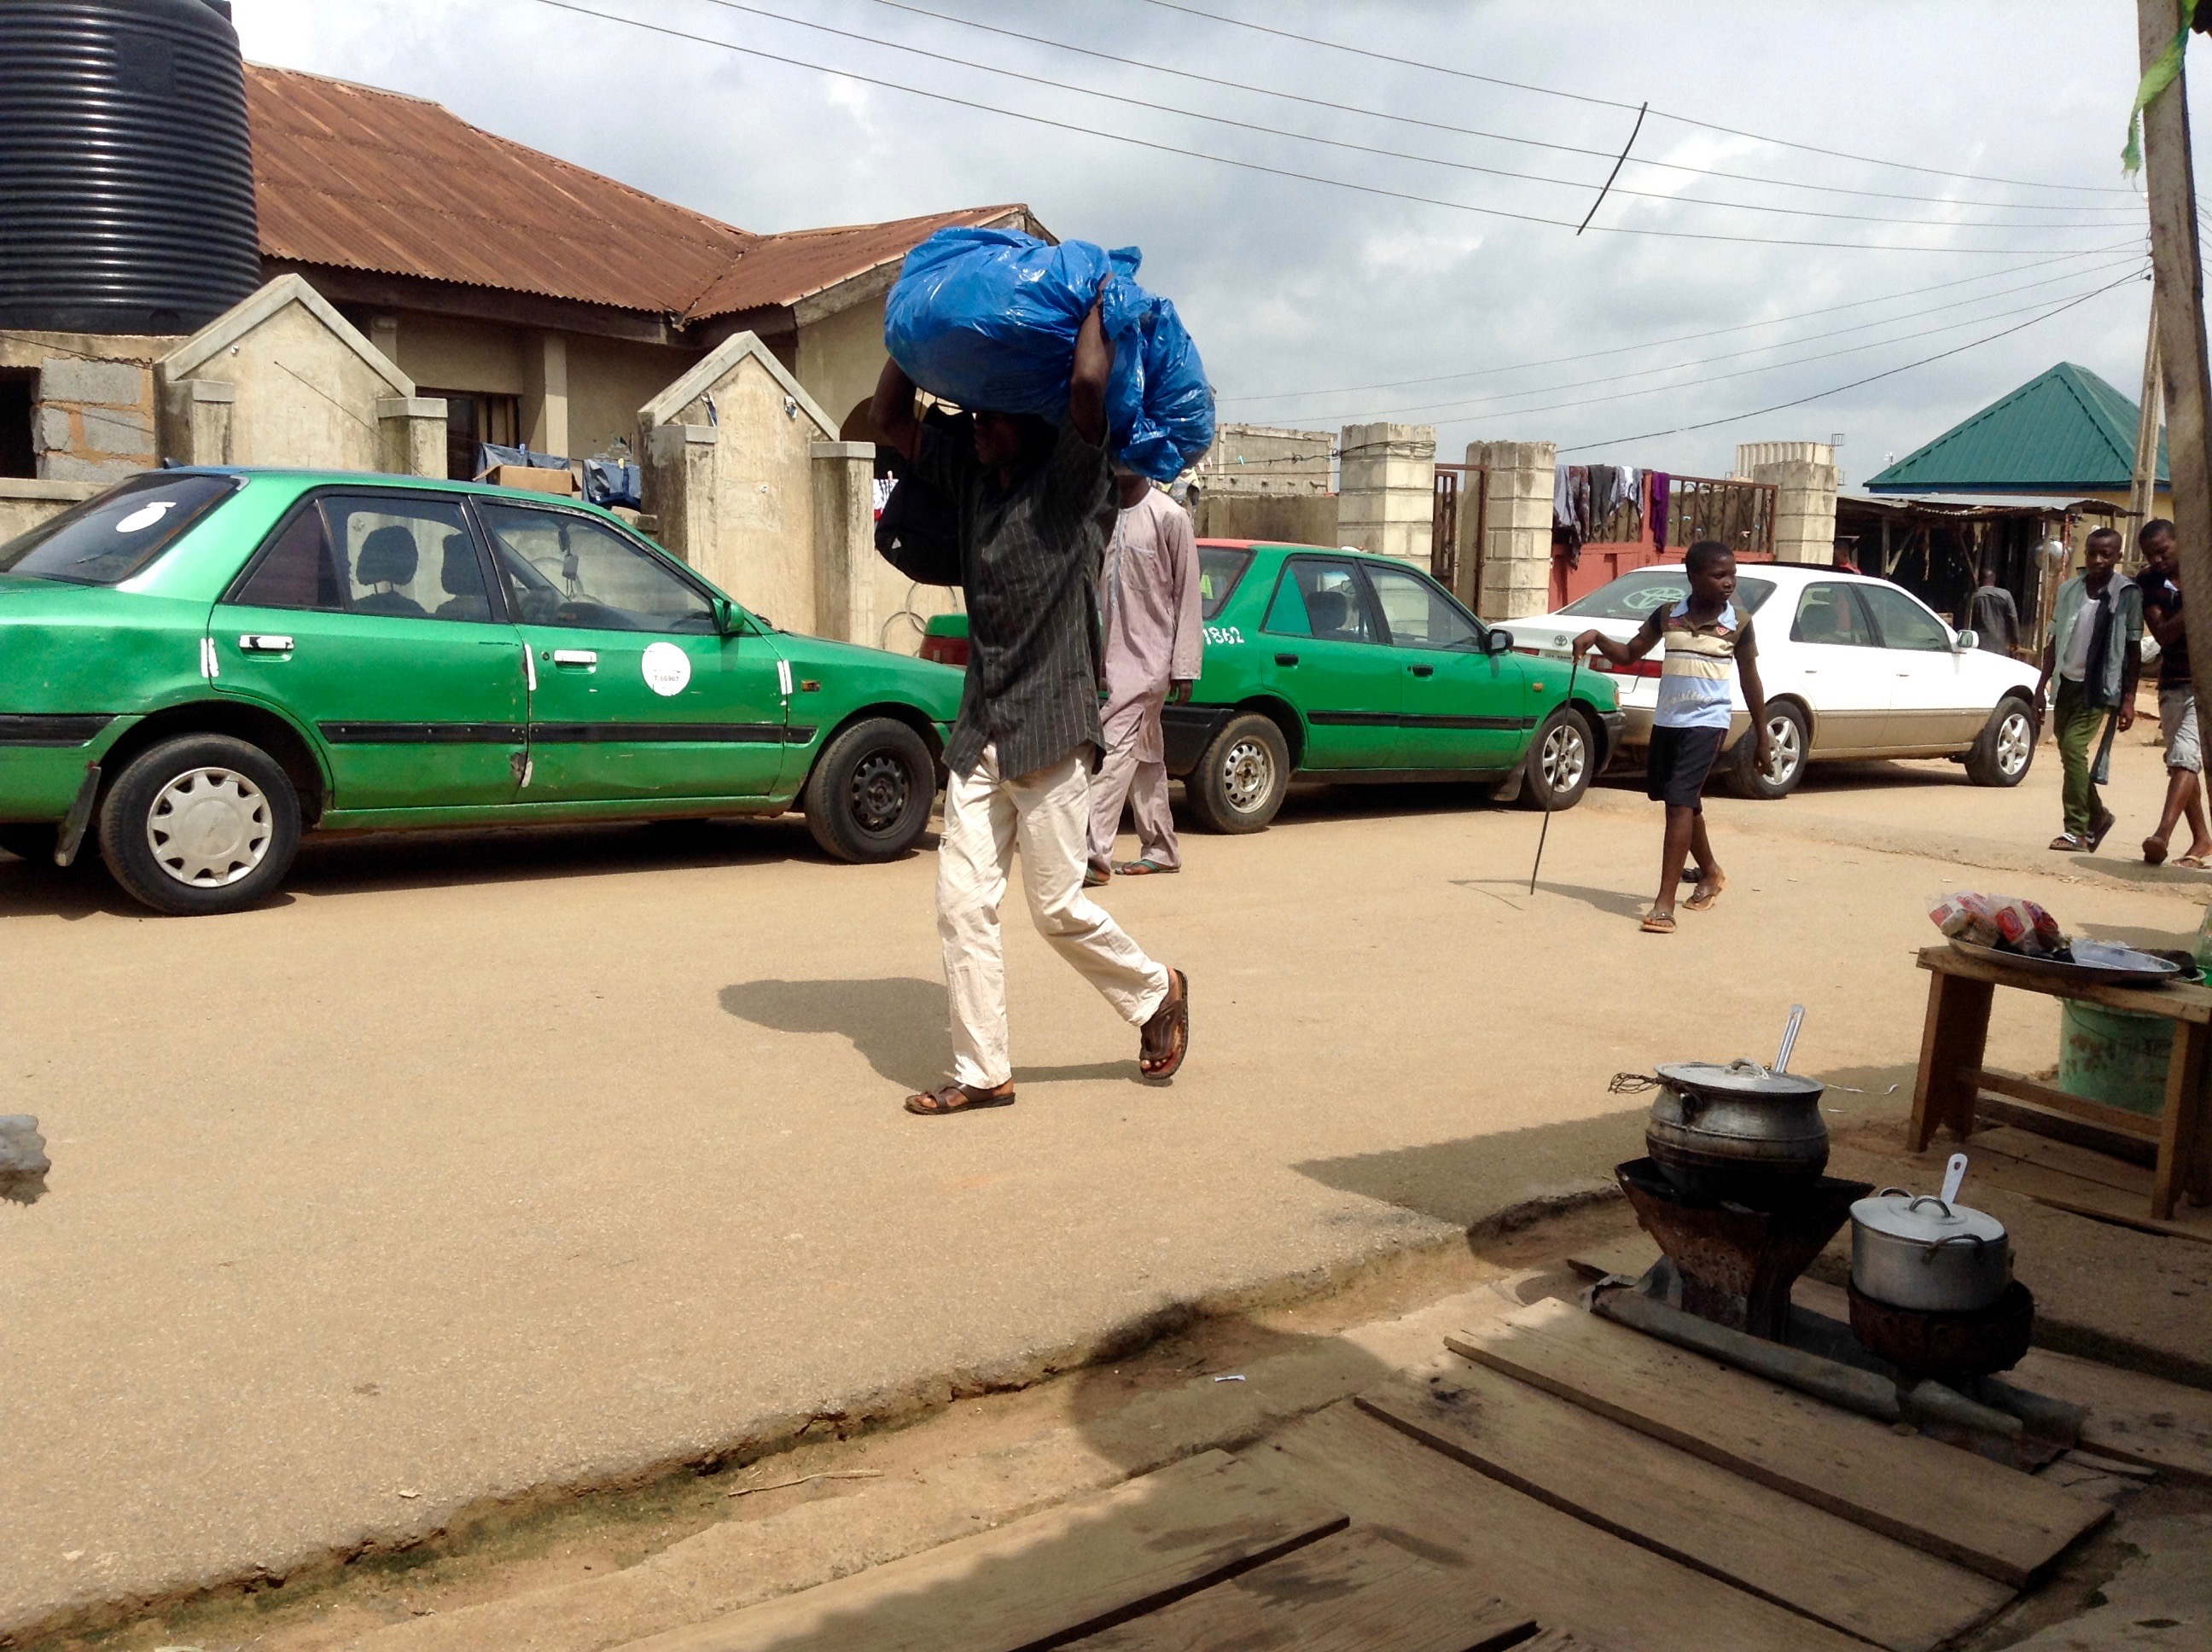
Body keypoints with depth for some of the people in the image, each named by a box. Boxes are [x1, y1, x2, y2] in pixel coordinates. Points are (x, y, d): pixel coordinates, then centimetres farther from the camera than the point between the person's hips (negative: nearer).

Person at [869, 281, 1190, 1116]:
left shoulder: (1073, 480, -6)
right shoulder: (971, 477, 12)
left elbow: (1087, 387, -23)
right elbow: (889, 421, 15)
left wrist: (1098, 306, -6)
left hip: (1050, 730, -6)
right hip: (980, 732, 7)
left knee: (1058, 905, 1)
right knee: (962, 900, 2)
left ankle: (1155, 992, 27)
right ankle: (981, 1071, 11)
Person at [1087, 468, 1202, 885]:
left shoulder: (1169, 516, -8)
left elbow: (1187, 595, -7)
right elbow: (1094, 587, 14)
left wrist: (1184, 666, -10)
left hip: (1149, 656, -7)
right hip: (1111, 655, 7)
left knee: (1116, 747, -15)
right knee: (1144, 756, 12)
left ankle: (1095, 853, -18)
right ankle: (1161, 850, 20)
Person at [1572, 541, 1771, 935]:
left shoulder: (1739, 624, -2)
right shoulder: (1667, 615, 3)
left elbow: (1750, 681, 6)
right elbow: (1629, 655, 11)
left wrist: (1762, 736, 9)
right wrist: (1596, 637, -7)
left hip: (1707, 722, -4)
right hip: (1666, 720, 4)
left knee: (1680, 801, -16)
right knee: (1684, 802, 18)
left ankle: (1664, 904, -18)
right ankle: (1710, 873, 44)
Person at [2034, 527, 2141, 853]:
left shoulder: (2127, 594, -6)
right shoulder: (2069, 590, 6)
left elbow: (2134, 649, -4)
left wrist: (2129, 699, -8)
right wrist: (2042, 685, 9)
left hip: (2099, 685, -5)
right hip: (2067, 681, 5)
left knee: (2073, 746, -16)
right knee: (2067, 750, 11)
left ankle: (2077, 831, -11)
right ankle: (2097, 815, 33)